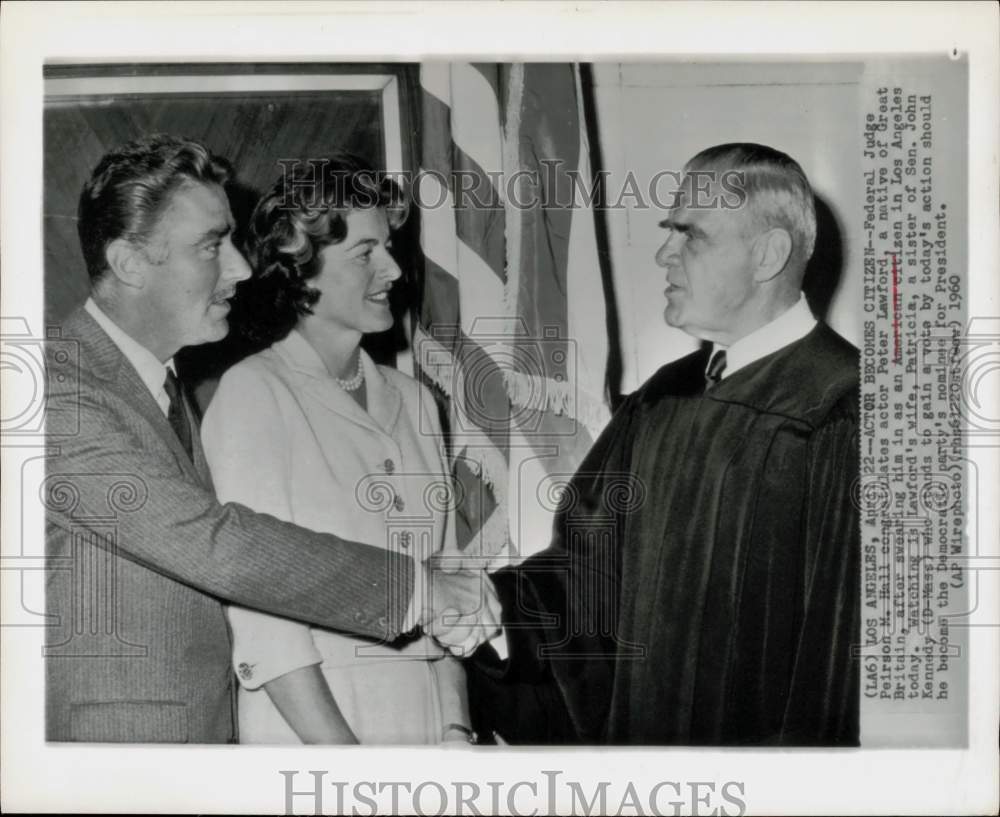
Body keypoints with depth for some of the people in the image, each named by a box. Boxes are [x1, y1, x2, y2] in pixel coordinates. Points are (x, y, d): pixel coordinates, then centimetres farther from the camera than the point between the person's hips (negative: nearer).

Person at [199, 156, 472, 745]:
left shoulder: (414, 400, 8)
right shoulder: (253, 393, -8)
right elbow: (262, 614, -13)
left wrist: (458, 729, -1)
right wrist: (350, 767, -16)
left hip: (423, 720, 5)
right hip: (305, 730, -5)